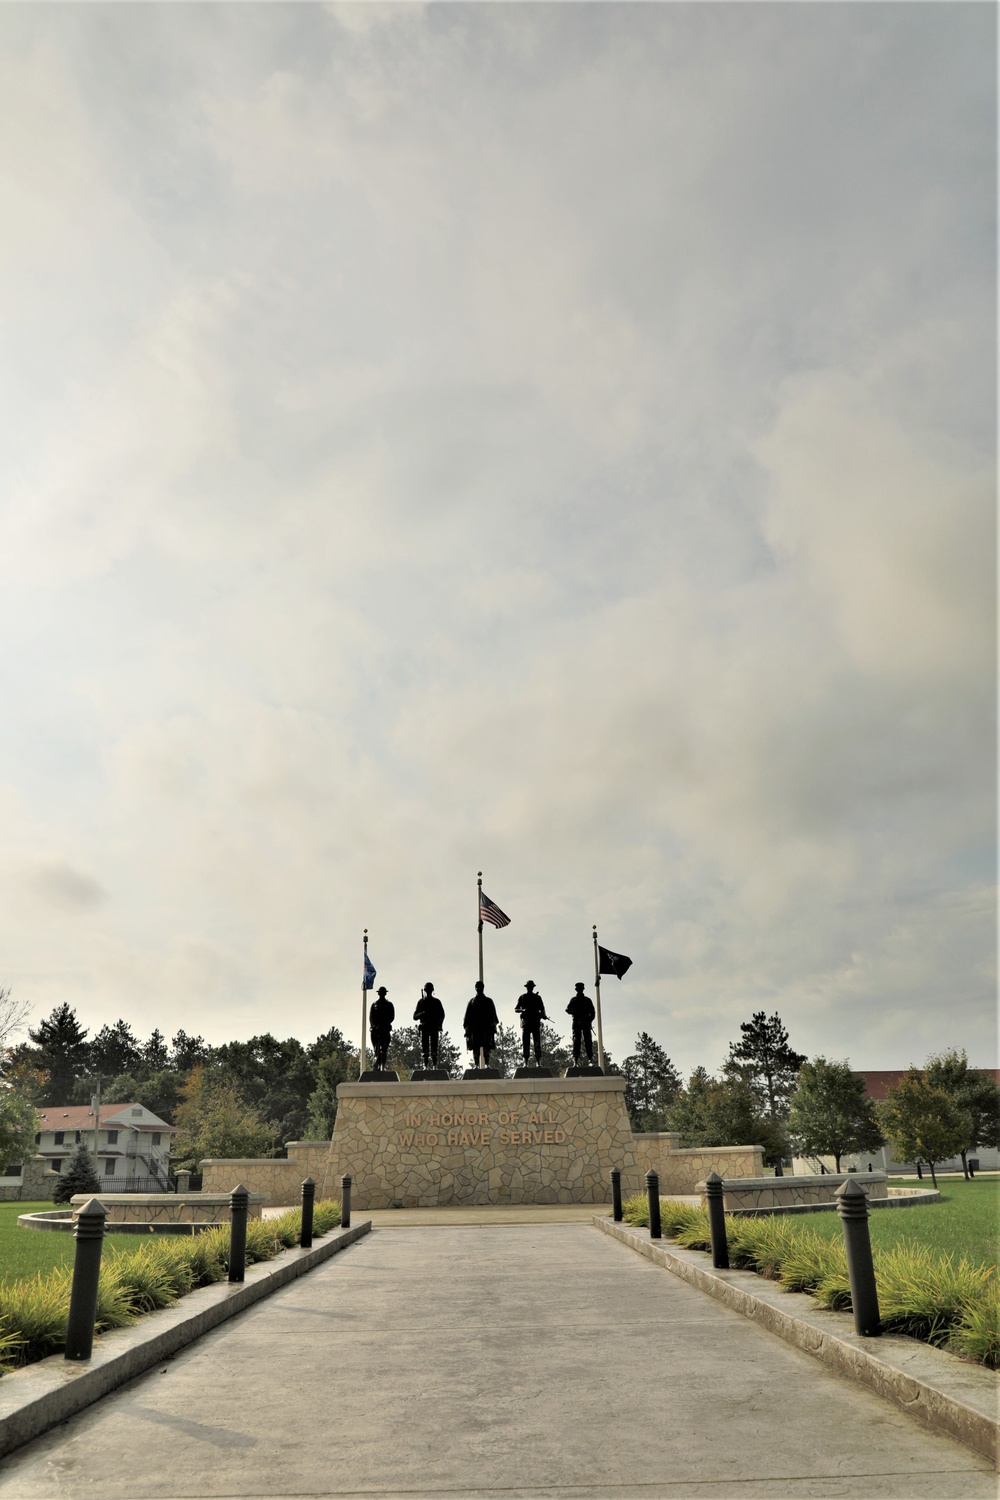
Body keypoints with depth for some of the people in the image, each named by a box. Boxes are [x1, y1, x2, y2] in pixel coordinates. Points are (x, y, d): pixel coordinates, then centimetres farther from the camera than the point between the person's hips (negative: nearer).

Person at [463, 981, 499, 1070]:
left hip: (486, 1028, 0)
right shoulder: (472, 1001, 11)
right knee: (475, 1048, -2)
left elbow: (493, 1016, 10)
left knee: (487, 1048, -5)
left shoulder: (488, 1001, 11)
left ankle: (487, 1064, -6)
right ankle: (476, 1065, 0)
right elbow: (467, 1016, 9)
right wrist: (467, 1028, 1)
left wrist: (493, 1026, -2)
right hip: (474, 1028, 0)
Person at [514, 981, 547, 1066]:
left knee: (537, 1043, -5)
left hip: (536, 1022, 0)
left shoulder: (537, 997, 13)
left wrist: (543, 1015, -10)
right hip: (525, 1022, 0)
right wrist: (522, 1010, -10)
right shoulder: (522, 997, 12)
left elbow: (542, 1008, 11)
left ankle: (538, 1063, -5)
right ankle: (525, 1063, -1)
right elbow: (516, 1009, 11)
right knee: (525, 1043, -3)